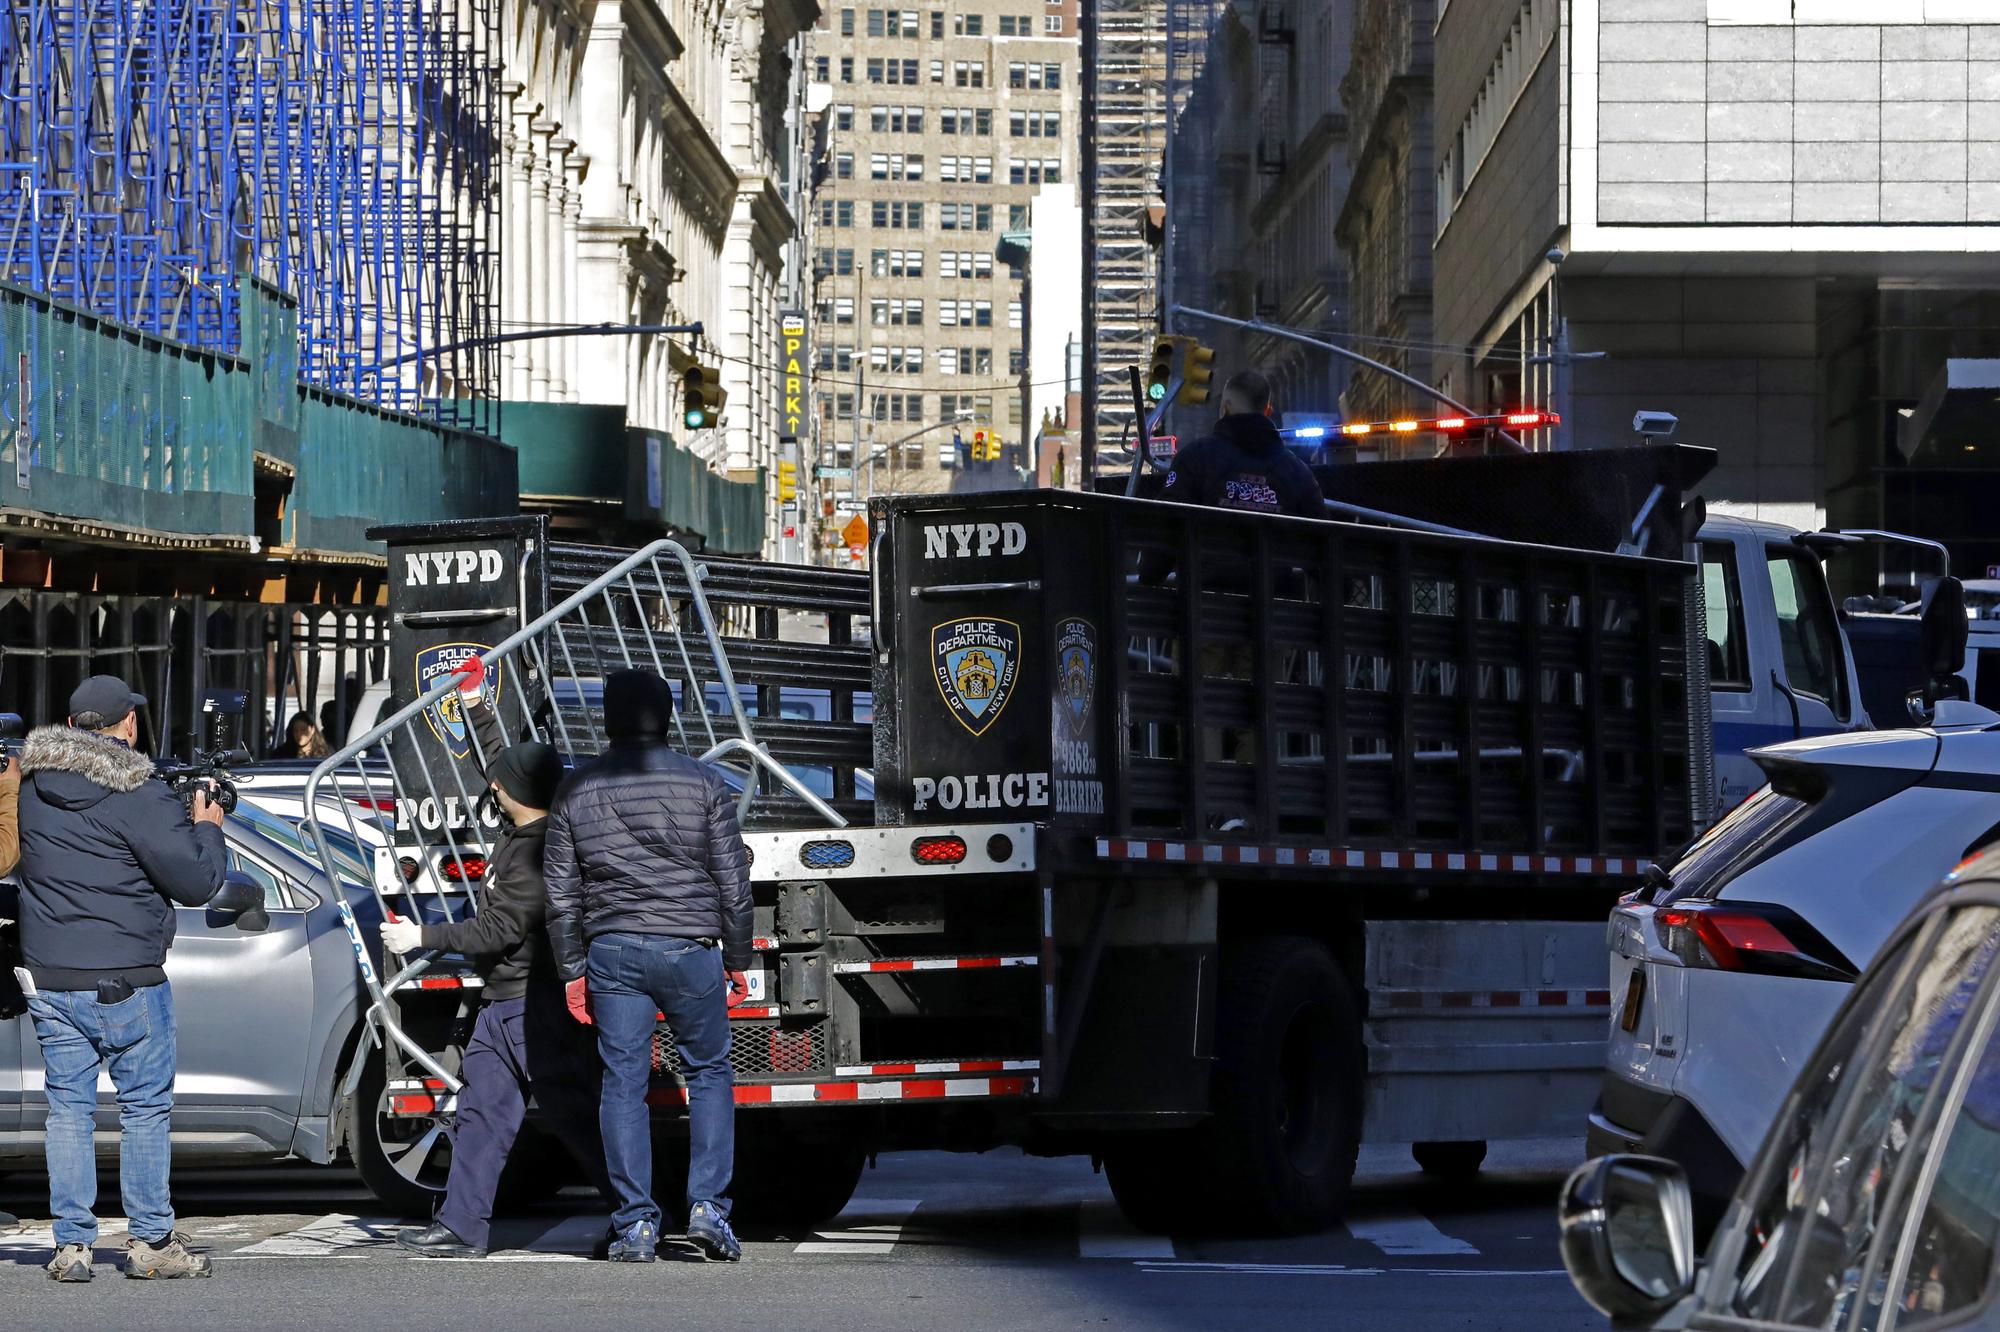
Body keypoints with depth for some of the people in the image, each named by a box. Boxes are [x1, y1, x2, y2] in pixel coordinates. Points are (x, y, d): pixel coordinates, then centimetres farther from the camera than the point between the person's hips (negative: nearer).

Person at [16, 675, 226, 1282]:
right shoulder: (141, 797, -15)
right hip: (124, 981, -5)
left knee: (68, 1108, 9)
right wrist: (207, 828, 8)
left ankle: (71, 1243, 7)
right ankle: (151, 1242, 10)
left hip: (47, 977, 5)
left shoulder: (34, 783, 4)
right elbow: (196, 883, -11)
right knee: (145, 1107, 7)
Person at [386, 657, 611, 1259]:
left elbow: (498, 930, -22)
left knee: (573, 1113, -7)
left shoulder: (537, 855, -22)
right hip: (503, 1001, 10)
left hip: (532, 1005, -10)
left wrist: (423, 936, -16)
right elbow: (496, 756, 24)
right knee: (481, 1113, 10)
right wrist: (474, 705, 28)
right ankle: (461, 1228, 12)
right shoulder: (527, 830, 6)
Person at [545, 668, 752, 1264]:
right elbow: (733, 883, 2)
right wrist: (737, 962, 10)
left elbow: (562, 892, 7)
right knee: (709, 1072, 13)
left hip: (611, 950, 1)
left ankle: (635, 1223, 2)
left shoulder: (577, 790, 6)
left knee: (622, 1083, 4)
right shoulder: (703, 784, 0)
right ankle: (708, 1204, 2)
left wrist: (572, 970, 12)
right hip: (690, 947, -1)